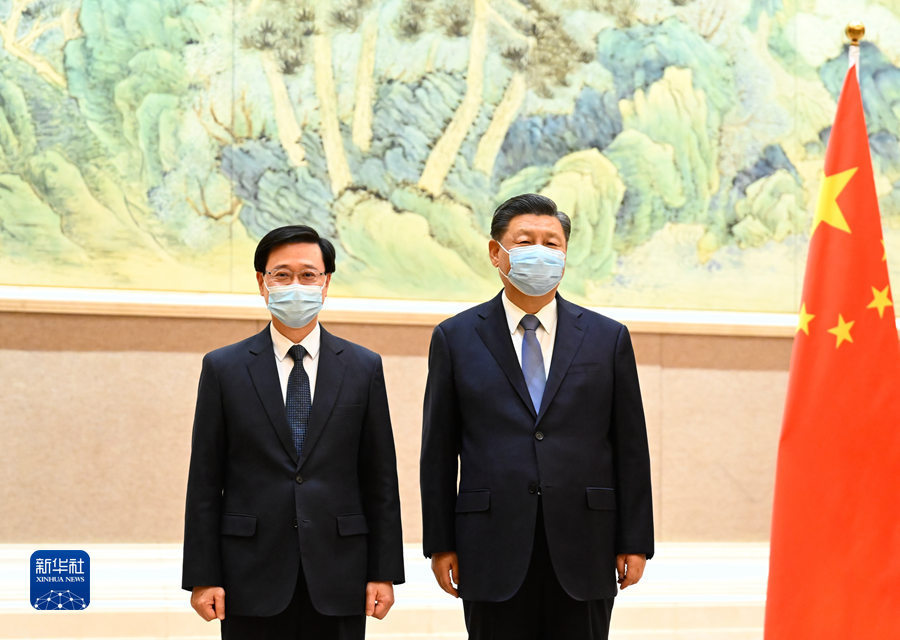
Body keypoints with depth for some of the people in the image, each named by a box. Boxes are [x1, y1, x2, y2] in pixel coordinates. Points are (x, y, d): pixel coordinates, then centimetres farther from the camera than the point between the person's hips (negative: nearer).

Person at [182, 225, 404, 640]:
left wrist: (384, 573, 1)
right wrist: (202, 576, -3)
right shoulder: (223, 368, 4)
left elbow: (380, 480, 6)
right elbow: (205, 482, 2)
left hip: (338, 584, 1)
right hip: (253, 581, -1)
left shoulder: (364, 368, 7)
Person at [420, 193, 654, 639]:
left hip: (582, 553, 1)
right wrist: (440, 544, 1)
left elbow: (630, 447, 7)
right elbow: (438, 451, 5)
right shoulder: (456, 338, 6)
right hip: (494, 553, -1)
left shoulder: (608, 338, 8)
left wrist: (635, 542, 2)